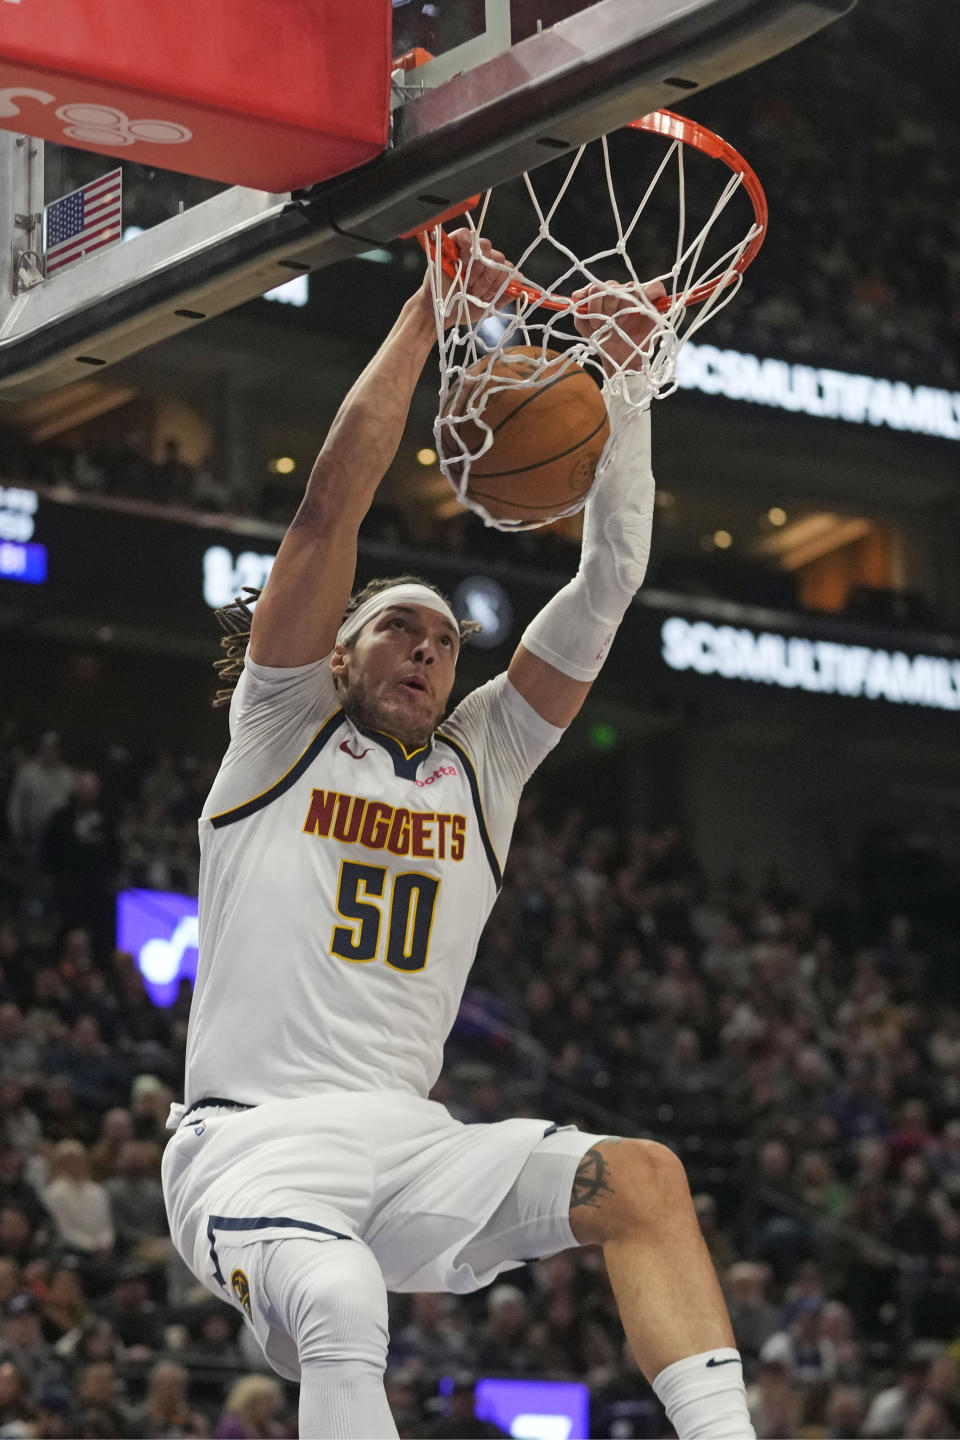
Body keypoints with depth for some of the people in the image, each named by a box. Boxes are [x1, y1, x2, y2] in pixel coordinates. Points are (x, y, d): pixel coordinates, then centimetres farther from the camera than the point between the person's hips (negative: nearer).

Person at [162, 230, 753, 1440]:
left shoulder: (484, 760, 21)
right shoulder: (282, 727, 10)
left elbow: (607, 586, 13)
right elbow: (331, 506, 0)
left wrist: (627, 386, 6)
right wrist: (431, 312, 0)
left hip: (408, 1150, 5)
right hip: (251, 1142, -5)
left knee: (641, 1178, -21)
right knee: (342, 1305, -37)